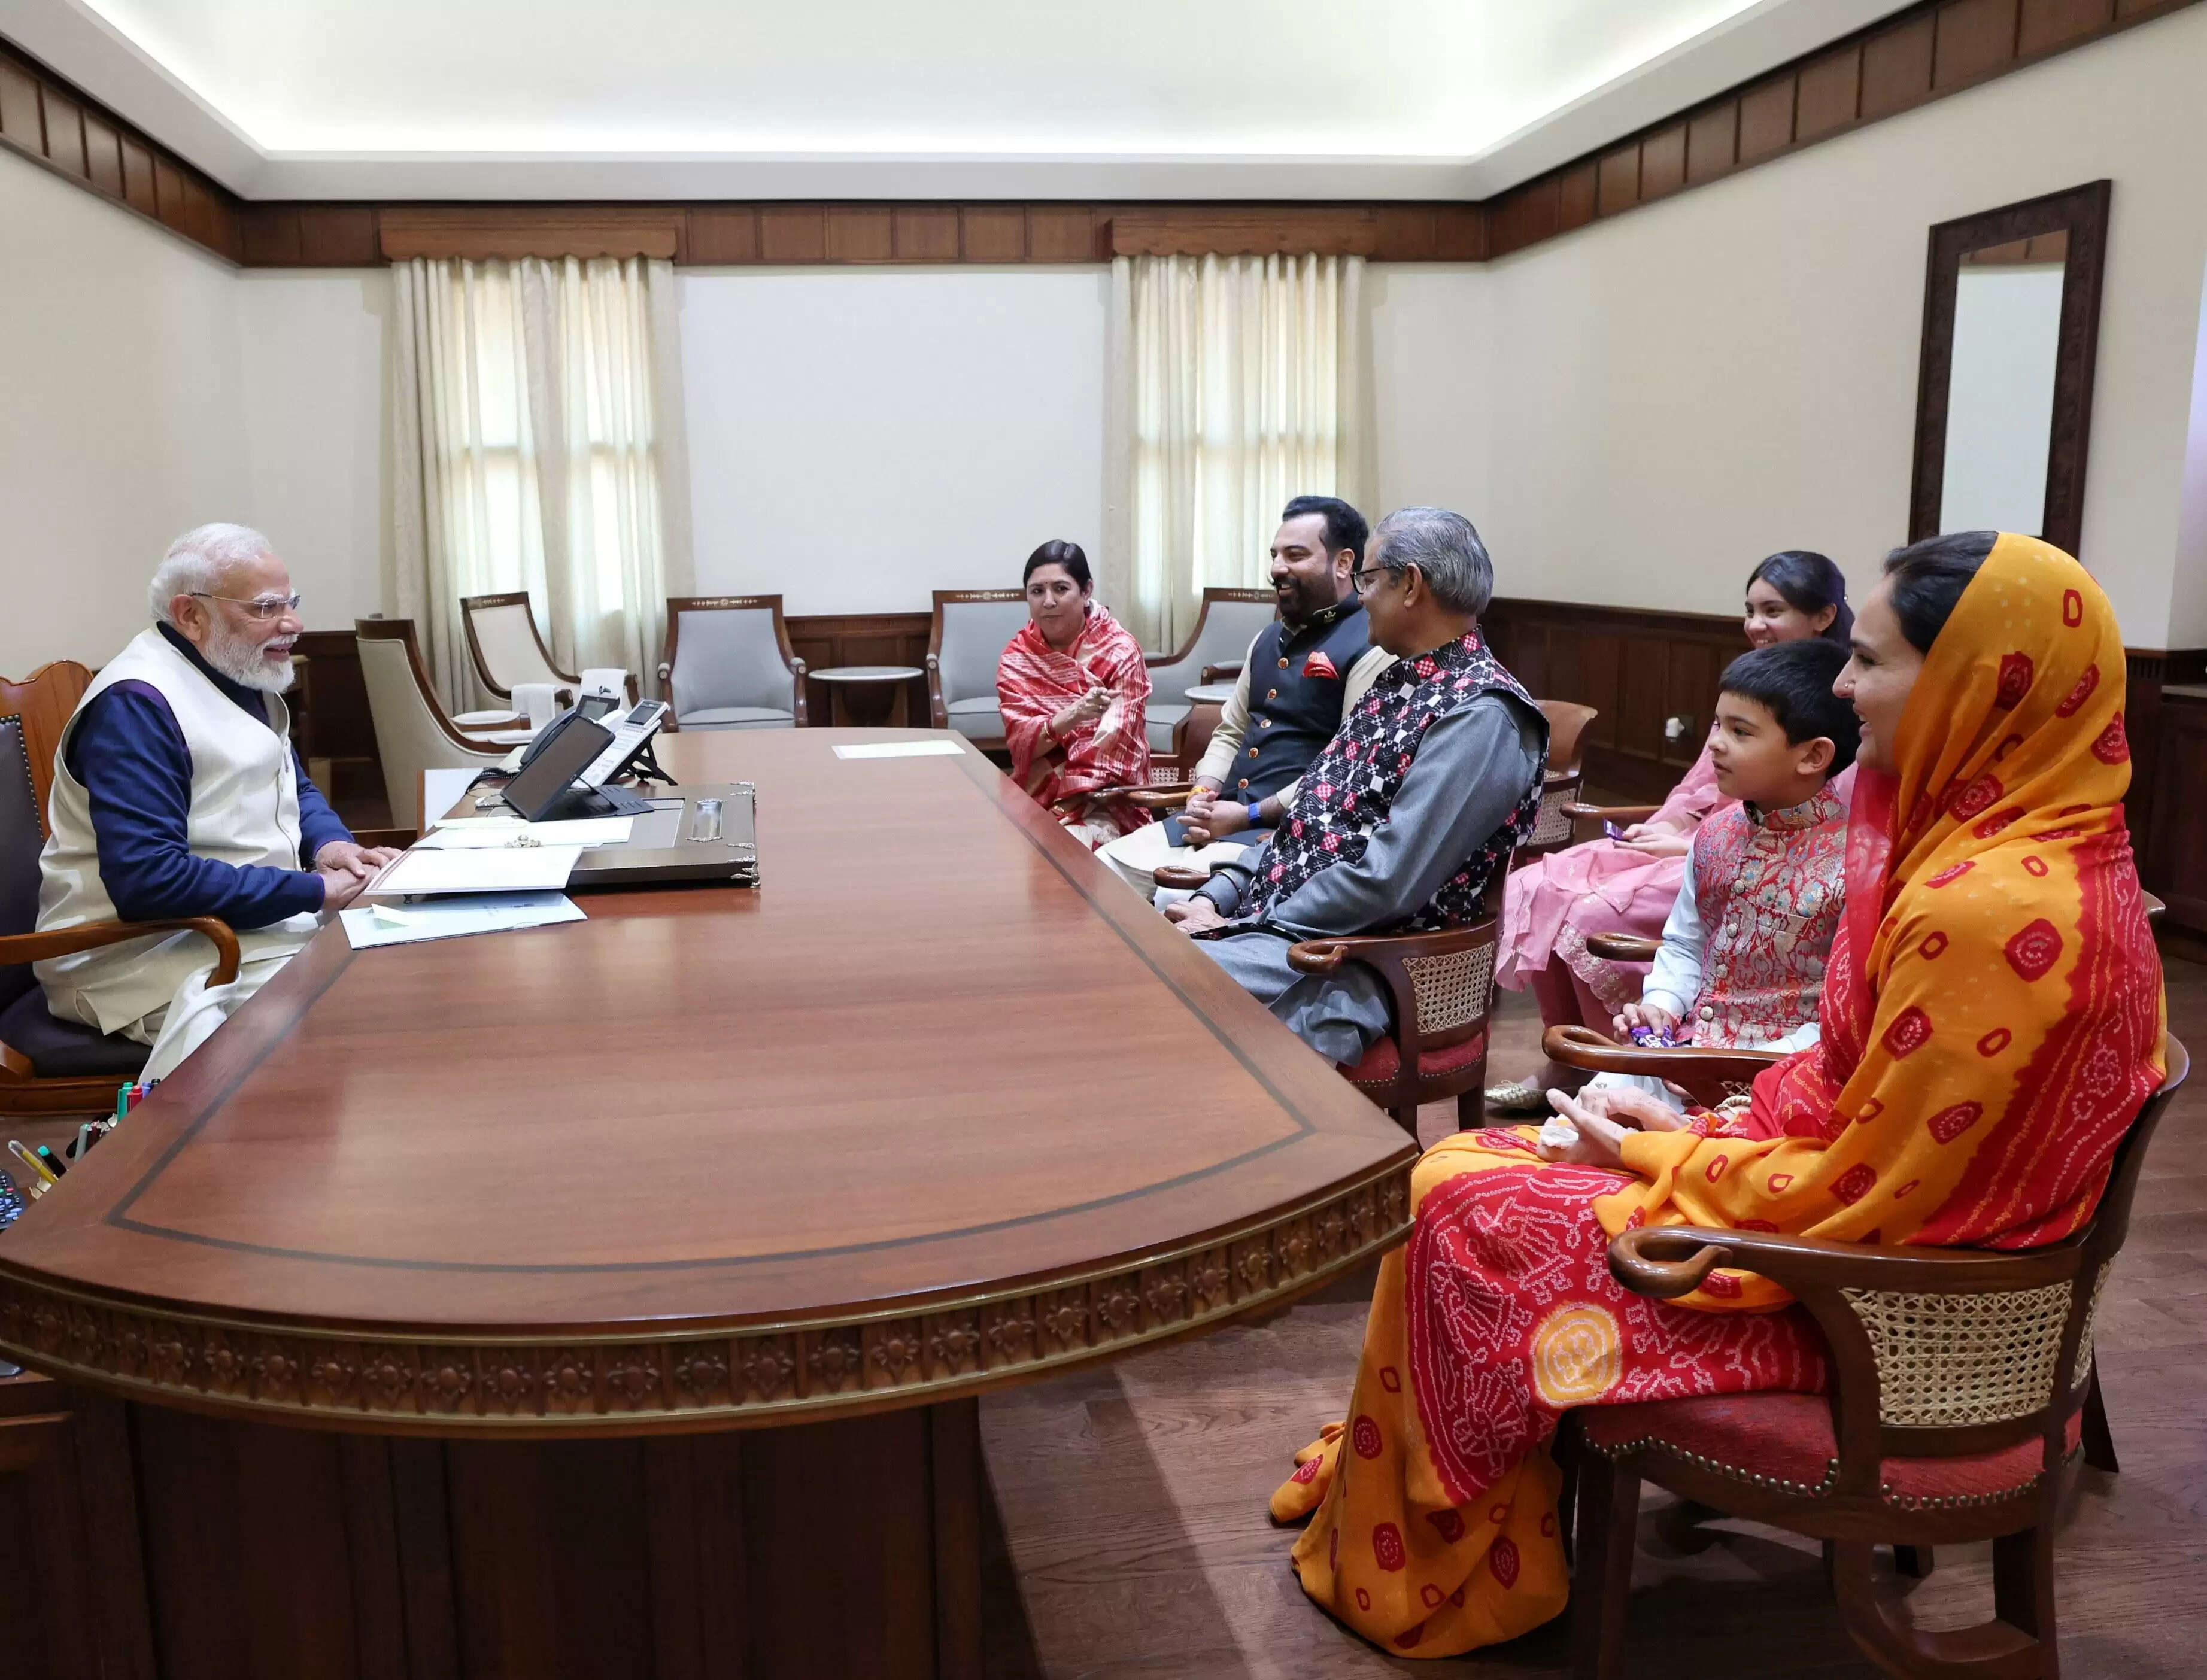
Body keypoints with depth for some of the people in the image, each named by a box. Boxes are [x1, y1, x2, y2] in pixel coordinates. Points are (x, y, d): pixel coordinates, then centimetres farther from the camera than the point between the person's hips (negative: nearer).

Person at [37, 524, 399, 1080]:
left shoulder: (241, 678, 10)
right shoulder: (137, 704, -19)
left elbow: (295, 789, 21)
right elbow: (147, 878, -28)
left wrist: (330, 845, -3)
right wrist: (315, 891, -24)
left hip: (263, 922, 10)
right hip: (155, 954, -9)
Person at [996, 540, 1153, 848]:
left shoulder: (1121, 652, -8)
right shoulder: (1016, 656, 3)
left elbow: (1111, 749, -14)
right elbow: (1019, 742, -8)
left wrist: (1062, 815, -23)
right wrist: (1070, 717, -28)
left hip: (1105, 802, -3)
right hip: (1034, 800, 3)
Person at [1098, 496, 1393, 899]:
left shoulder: (1371, 646, -10)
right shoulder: (1270, 638, 19)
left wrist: (1249, 816, -17)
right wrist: (1203, 795, 2)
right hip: (1223, 818, 9)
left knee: (1179, 900, -29)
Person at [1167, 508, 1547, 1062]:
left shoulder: (1480, 715, -16)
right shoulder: (1401, 682, 14)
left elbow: (1386, 885, -23)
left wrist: (1239, 927, -15)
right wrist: (1218, 896, 3)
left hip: (1348, 965, -9)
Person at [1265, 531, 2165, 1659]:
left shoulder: (1990, 910, -30)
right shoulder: (2022, 845, 1)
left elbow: (1858, 1193, -25)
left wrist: (1662, 1161, -10)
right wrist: (1700, 1134, 2)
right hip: (1899, 1235, 9)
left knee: (1457, 1209, -3)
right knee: (1475, 1161, 10)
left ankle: (1418, 1571, 19)